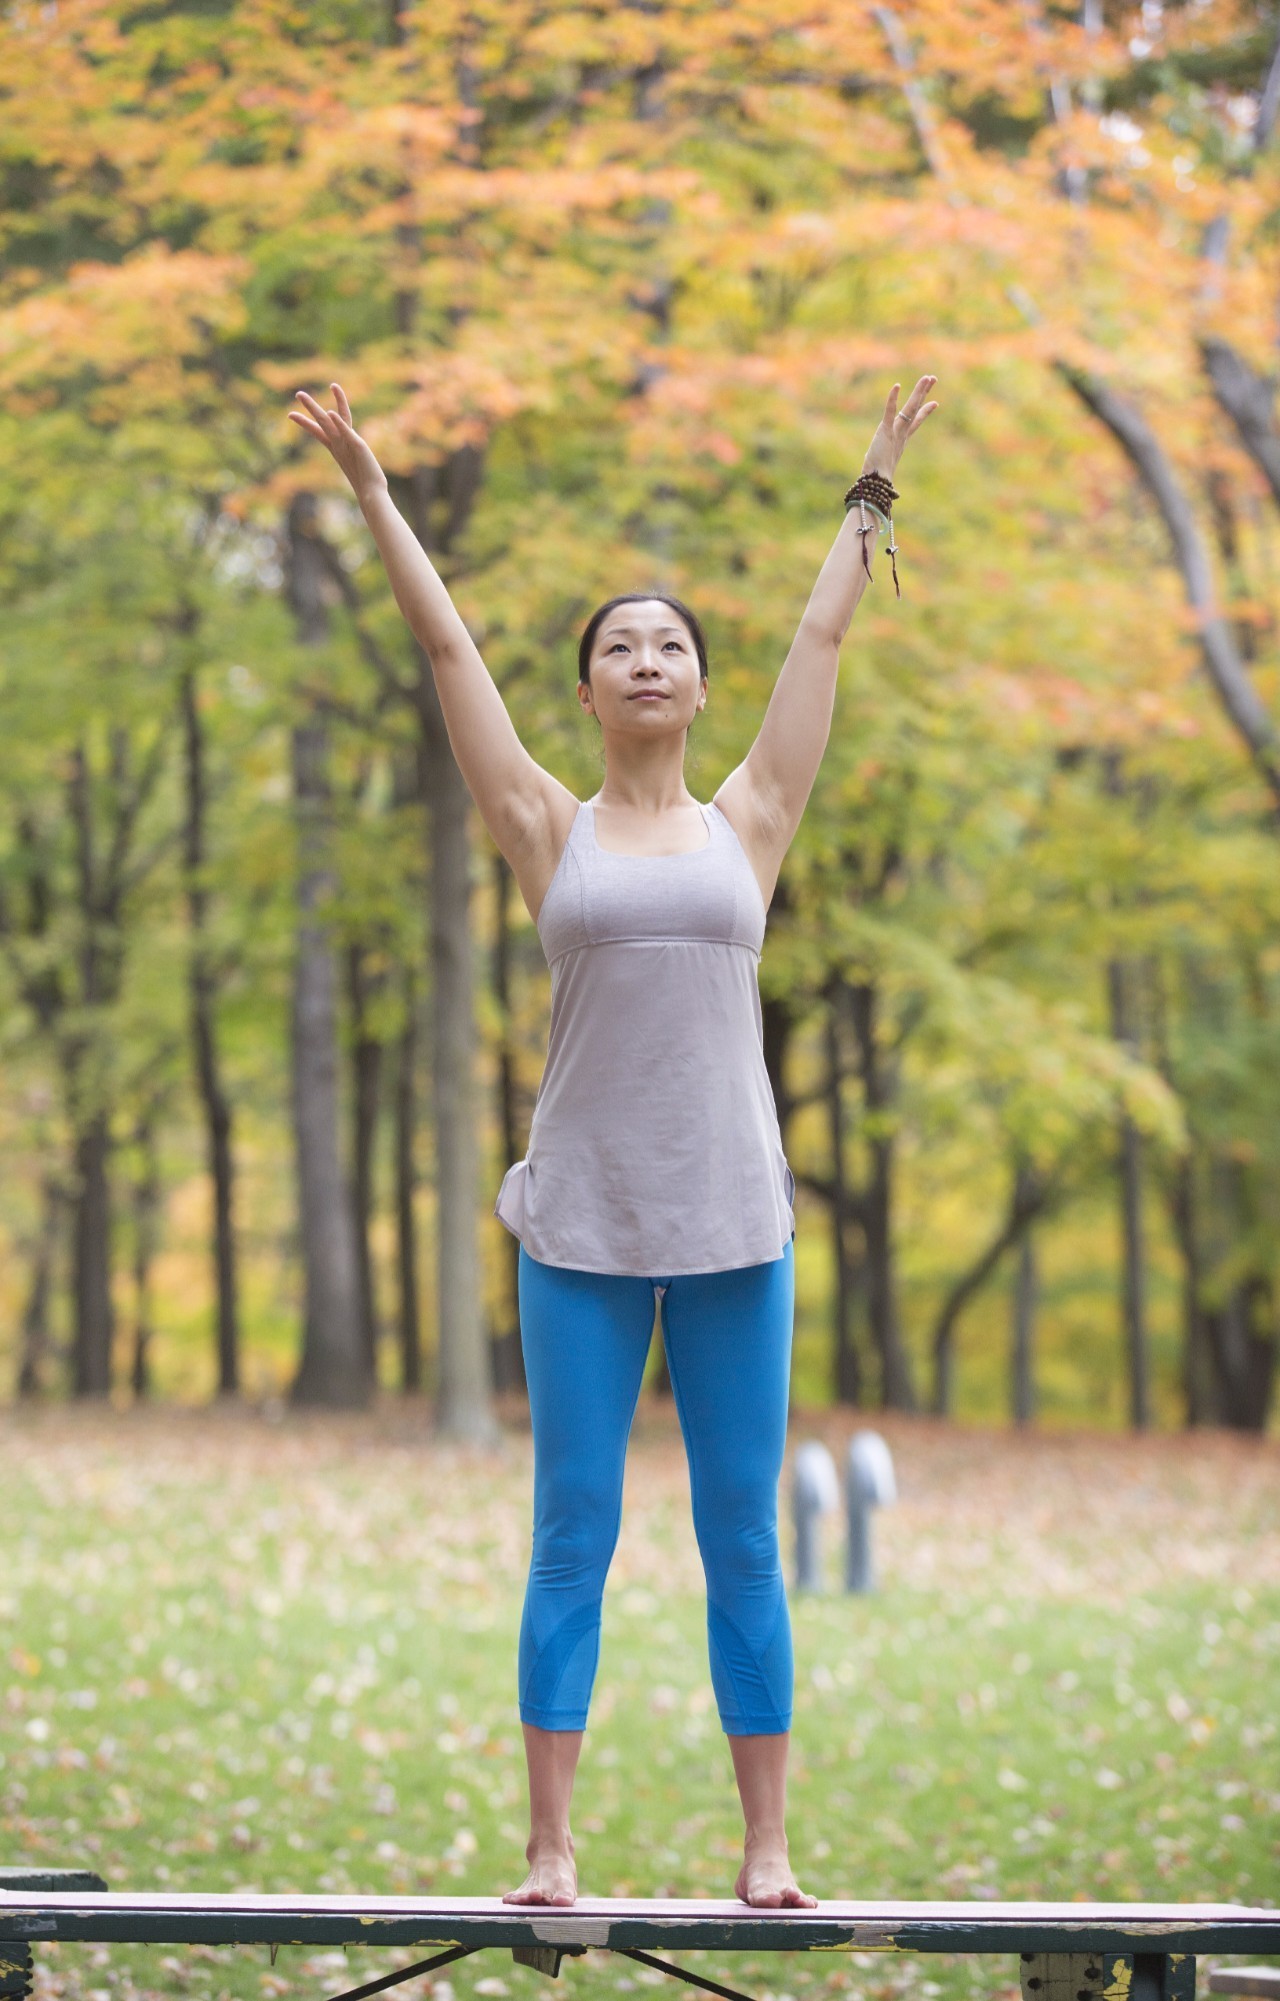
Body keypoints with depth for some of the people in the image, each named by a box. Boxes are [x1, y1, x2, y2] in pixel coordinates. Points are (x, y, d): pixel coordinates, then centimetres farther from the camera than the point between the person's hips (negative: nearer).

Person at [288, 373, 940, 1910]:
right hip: (580, 1219, -1)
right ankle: (549, 1844, 2)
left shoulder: (746, 826, 9)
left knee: (742, 1538, 3)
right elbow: (447, 646, 9)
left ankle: (767, 1843, 7)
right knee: (573, 1534, 0)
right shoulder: (550, 832, 7)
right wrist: (374, 496, 12)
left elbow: (821, 640, 17)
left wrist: (868, 498, 24)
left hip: (730, 1219, 1)